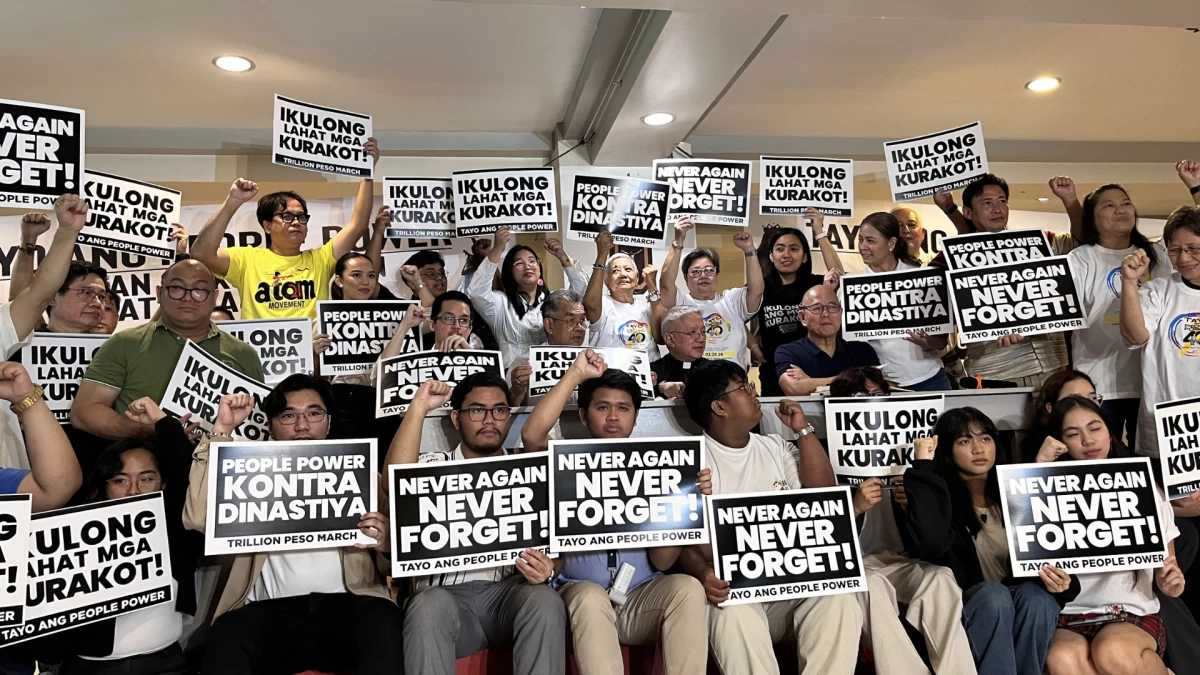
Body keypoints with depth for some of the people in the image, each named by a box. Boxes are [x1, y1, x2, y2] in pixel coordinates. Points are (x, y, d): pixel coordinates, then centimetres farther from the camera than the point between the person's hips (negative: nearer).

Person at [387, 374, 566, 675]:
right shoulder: (434, 466, 11)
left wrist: (547, 567, -17)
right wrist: (419, 407, -12)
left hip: (509, 590, 2)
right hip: (446, 593, -1)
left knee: (545, 601, -31)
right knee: (428, 606, -34)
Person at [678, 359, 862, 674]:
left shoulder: (776, 448, 17)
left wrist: (803, 430, 5)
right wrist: (703, 573, -29)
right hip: (732, 588, -4)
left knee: (840, 602, -26)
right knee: (735, 616, -36)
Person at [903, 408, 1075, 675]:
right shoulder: (940, 497, -5)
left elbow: (1053, 553, 6)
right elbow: (929, 545, -27)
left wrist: (1063, 583, -19)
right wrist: (923, 468, -22)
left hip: (1029, 613, 3)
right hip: (963, 617, -3)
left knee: (1034, 594, -27)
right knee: (993, 594, -32)